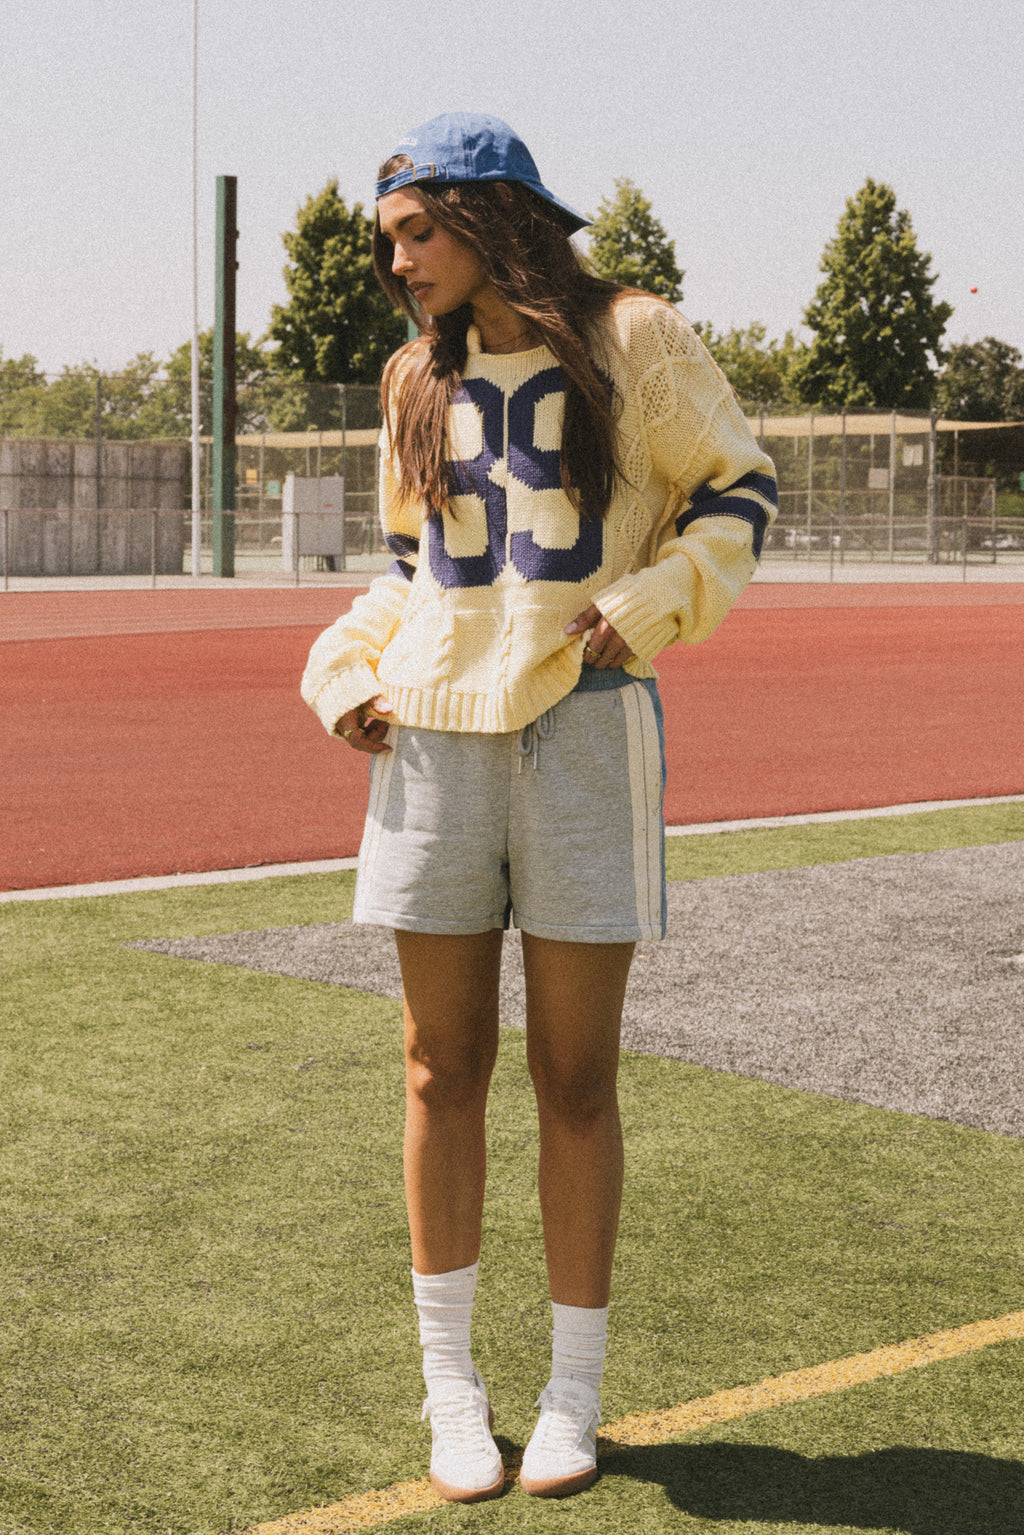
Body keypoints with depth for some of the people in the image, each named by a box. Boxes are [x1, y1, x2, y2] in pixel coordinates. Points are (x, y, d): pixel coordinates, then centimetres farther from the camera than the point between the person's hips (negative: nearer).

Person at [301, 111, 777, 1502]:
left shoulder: (633, 339, 1)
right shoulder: (420, 382, 14)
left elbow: (739, 487, 7)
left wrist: (652, 602, -7)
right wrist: (348, 669, 7)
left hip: (584, 728, -3)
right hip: (436, 736, 4)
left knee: (576, 1078, 2)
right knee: (442, 1071, 5)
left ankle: (575, 1393, 16)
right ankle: (451, 1385, 18)